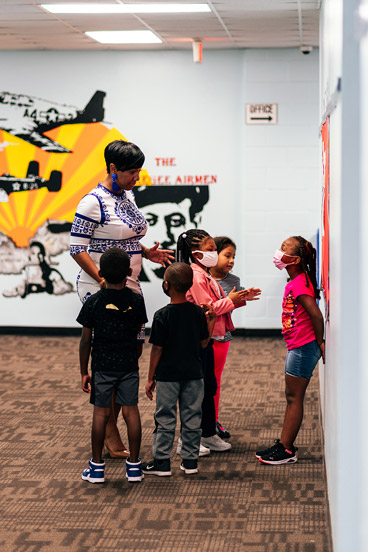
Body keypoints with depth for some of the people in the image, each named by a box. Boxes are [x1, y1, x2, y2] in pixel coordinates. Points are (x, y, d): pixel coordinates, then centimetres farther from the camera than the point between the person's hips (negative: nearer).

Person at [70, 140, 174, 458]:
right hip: (100, 290, -8)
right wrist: (104, 280, -22)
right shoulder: (94, 202, -13)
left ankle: (112, 426, 21)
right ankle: (108, 432, 7)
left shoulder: (128, 197, 12)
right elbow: (78, 248, -15)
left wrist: (146, 253, 5)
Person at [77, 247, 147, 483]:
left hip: (102, 366, -1)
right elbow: (137, 333, 8)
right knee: (131, 411, 7)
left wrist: (84, 371, 4)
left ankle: (97, 466, 12)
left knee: (101, 413, 6)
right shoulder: (136, 300, -4)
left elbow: (86, 341, -5)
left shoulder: (94, 302, -8)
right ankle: (134, 465, 12)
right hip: (129, 365, 1)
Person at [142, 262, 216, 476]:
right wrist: (211, 320, 19)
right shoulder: (198, 312, -2)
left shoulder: (162, 315, -13)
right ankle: (190, 460, 17)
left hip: (168, 375, -3)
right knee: (192, 418, 11)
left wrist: (151, 378, -2)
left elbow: (157, 349, -10)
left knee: (165, 419, 5)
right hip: (193, 374, 3)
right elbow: (204, 343, 7)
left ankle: (162, 462, 10)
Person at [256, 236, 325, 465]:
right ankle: (284, 445, 21)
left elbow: (316, 315, -23)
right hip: (298, 348, 10)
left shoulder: (299, 284, -18)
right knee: (292, 397, 13)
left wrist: (319, 343, -13)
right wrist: (317, 343, 14)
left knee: (294, 398, -3)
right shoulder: (297, 282, 12)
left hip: (303, 348, -10)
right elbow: (312, 314, 15)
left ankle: (286, 450, 4)